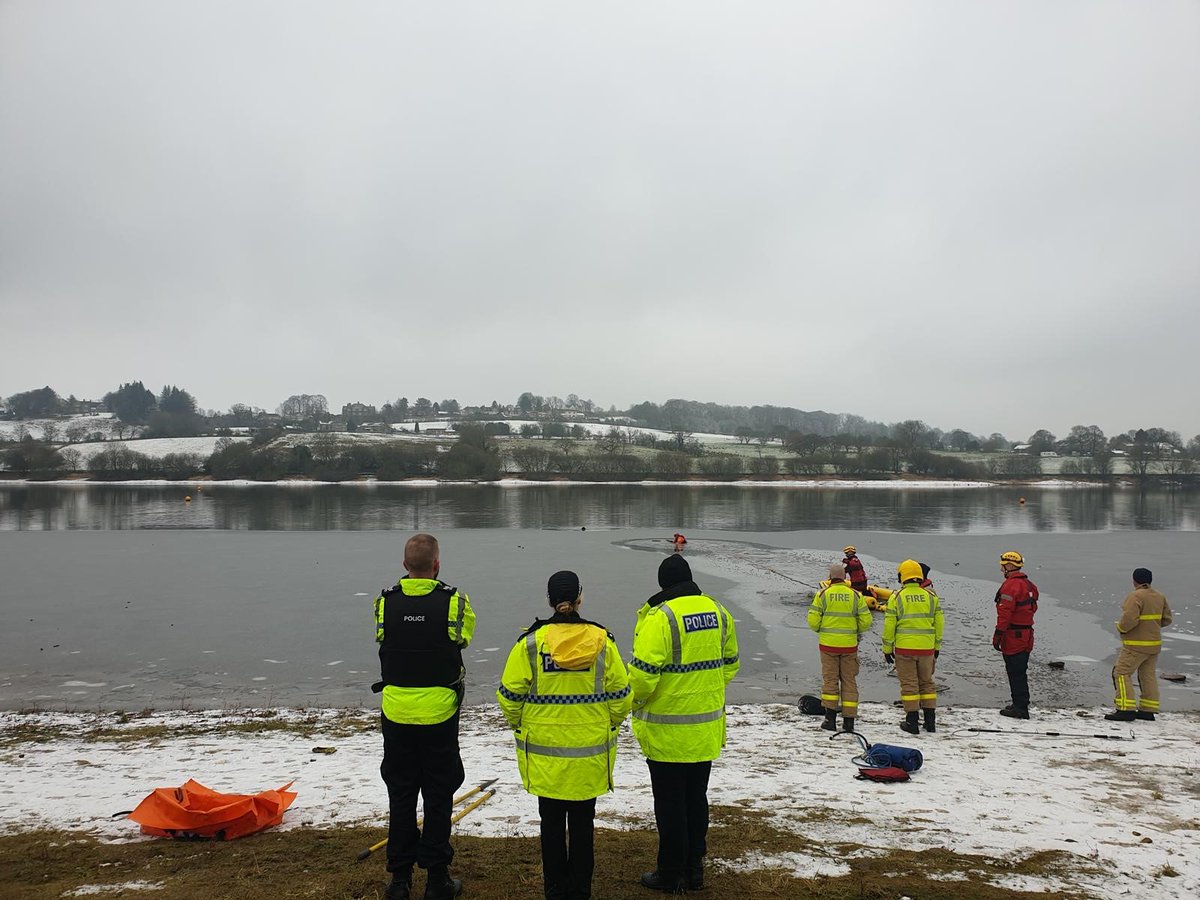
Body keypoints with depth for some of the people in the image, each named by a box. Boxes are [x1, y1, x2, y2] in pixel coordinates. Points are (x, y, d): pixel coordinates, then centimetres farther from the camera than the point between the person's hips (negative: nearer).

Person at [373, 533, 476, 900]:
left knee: (400, 795, 14)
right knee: (438, 797, 9)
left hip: (396, 713, 2)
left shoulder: (385, 602, -5)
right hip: (439, 713, -2)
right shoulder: (454, 601, -11)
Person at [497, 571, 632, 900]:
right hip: (590, 753, 1)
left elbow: (510, 695, -8)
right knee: (582, 822, 15)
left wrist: (519, 724, 11)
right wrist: (607, 725, 14)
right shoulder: (602, 641, -9)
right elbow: (621, 696, -4)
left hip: (544, 752, 0)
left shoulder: (530, 642, -11)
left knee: (551, 822, 14)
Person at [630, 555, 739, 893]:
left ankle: (671, 873, 19)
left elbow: (643, 672, -24)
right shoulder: (718, 611, 2)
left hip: (667, 730, -6)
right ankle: (694, 868, 29)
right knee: (697, 798, 18)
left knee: (670, 803, 8)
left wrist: (636, 701, -5)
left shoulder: (660, 617, -20)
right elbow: (729, 664, 12)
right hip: (707, 728, 6)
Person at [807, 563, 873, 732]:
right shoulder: (855, 595, -1)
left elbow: (813, 621, -8)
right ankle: (849, 721, 11)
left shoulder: (822, 594, -5)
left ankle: (830, 718, 3)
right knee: (849, 681, 10)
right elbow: (866, 621, -1)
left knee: (830, 679, 7)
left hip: (828, 644, -1)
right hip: (850, 645, 1)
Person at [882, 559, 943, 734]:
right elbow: (939, 624, 9)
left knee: (909, 684, 4)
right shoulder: (931, 597, 4)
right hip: (927, 648, 3)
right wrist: (937, 646, 20)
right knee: (927, 682, 15)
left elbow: (889, 625, -5)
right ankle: (930, 721, 17)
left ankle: (912, 721, 4)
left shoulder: (897, 597, -6)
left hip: (904, 648, -3)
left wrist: (887, 648, 4)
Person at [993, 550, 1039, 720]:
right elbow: (1032, 608, 20)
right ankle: (1021, 705, 23)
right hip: (1026, 634, 9)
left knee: (1015, 672, -4)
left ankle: (1020, 707, -2)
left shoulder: (1011, 584, -16)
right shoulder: (1028, 584, 15)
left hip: (1013, 636, -9)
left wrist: (998, 633, -19)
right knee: (1020, 672, 16)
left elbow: (1005, 612, -21)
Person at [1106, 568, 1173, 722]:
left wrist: (1121, 628, -10)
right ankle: (1148, 710, 19)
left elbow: (1129, 620, -28)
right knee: (1148, 675, 14)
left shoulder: (1135, 597, -19)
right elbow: (1166, 619, 14)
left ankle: (1126, 710, -11)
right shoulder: (1159, 597, 7)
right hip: (1154, 643, 8)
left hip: (1136, 645, -8)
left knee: (1122, 673, -5)